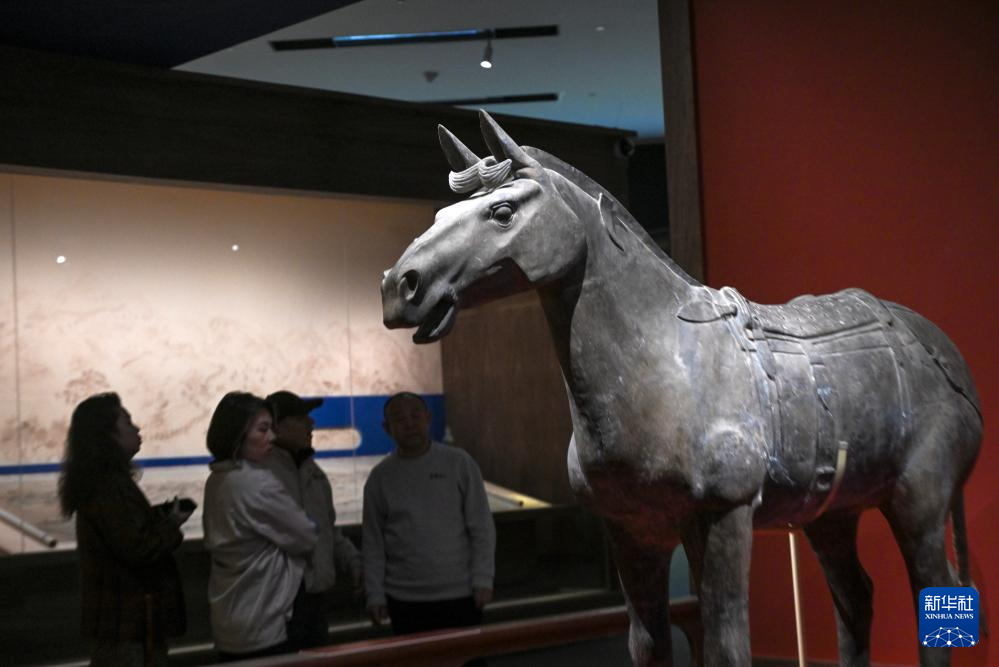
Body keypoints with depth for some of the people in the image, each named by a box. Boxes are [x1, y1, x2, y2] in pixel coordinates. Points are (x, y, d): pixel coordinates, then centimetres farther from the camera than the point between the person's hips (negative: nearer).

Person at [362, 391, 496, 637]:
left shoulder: (459, 463, 1)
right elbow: (373, 543, 7)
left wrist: (483, 580, -5)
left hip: (460, 597, -1)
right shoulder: (380, 477, 5)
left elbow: (482, 527, 1)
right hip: (405, 601, 1)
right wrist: (375, 595, 2)